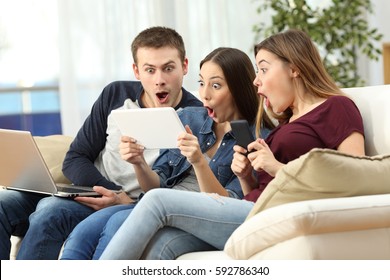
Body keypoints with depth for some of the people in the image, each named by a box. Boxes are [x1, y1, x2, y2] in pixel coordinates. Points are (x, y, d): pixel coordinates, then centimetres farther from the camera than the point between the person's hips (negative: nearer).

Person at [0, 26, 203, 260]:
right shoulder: (116, 95, 7)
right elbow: (74, 160, 8)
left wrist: (125, 202, -24)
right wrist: (114, 192, -10)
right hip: (89, 193, 6)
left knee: (49, 212, -33)